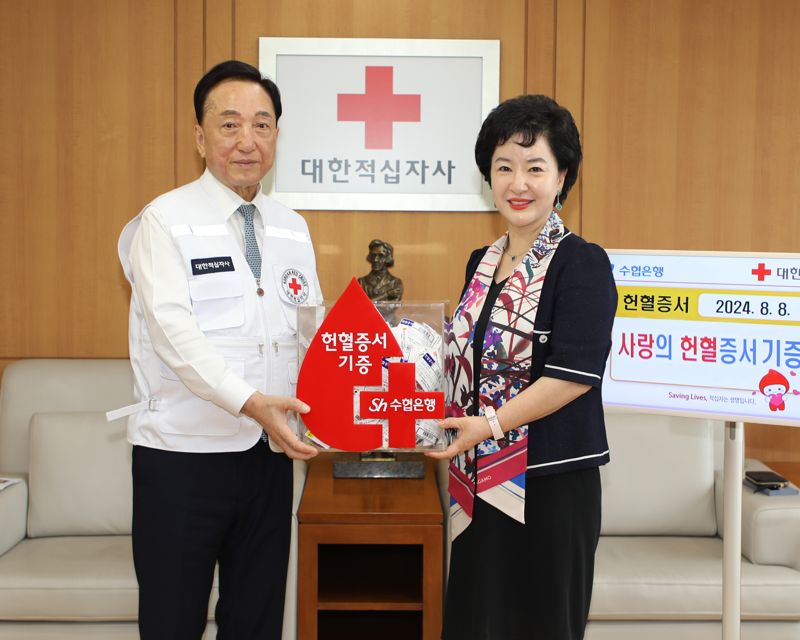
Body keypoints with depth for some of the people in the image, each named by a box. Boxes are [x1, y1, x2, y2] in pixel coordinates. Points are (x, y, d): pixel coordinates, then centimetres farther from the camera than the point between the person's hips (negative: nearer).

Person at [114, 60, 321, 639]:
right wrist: (251, 402, -32)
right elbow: (175, 332, -20)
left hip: (270, 450, 5)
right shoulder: (165, 222, -8)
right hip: (184, 454, -5)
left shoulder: (292, 229, 10)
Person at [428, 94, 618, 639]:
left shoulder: (582, 264, -9)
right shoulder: (482, 263, 11)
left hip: (551, 483, -6)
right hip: (480, 480, 6)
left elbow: (575, 374, -17)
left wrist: (490, 423, -19)